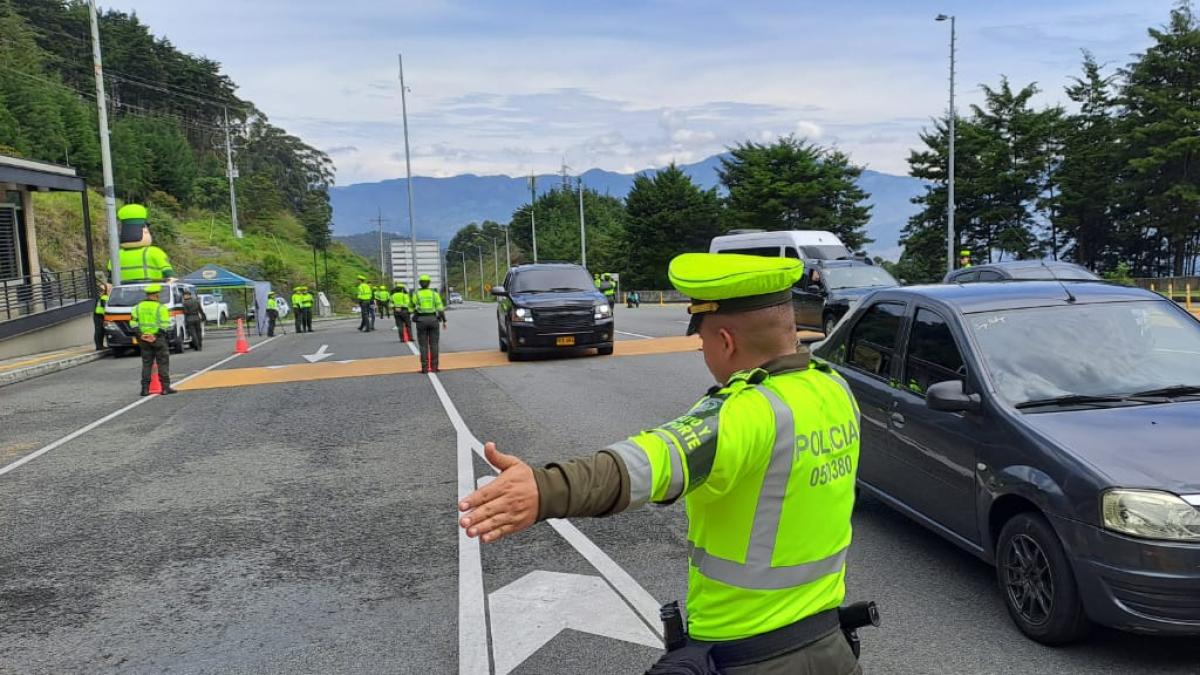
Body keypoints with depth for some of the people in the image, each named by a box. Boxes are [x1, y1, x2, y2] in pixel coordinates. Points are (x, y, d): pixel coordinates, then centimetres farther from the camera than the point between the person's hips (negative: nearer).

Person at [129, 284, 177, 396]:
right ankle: (165, 387, 2)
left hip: (143, 339, 5)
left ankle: (145, 388, 9)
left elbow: (133, 323, 2)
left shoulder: (138, 307, 7)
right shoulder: (161, 307, -9)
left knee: (146, 363, 11)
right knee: (163, 363, 3)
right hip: (158, 339, -5)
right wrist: (159, 334, -8)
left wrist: (139, 334, 1)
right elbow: (165, 324, -16)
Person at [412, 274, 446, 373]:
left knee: (423, 345, 4)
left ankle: (425, 368, 1)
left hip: (421, 320, 0)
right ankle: (434, 367, 4)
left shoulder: (416, 294, -2)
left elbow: (413, 308, 4)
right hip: (433, 320, 1)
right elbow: (440, 308, -3)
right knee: (434, 345, 6)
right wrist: (444, 321, 4)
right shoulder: (434, 293, -1)